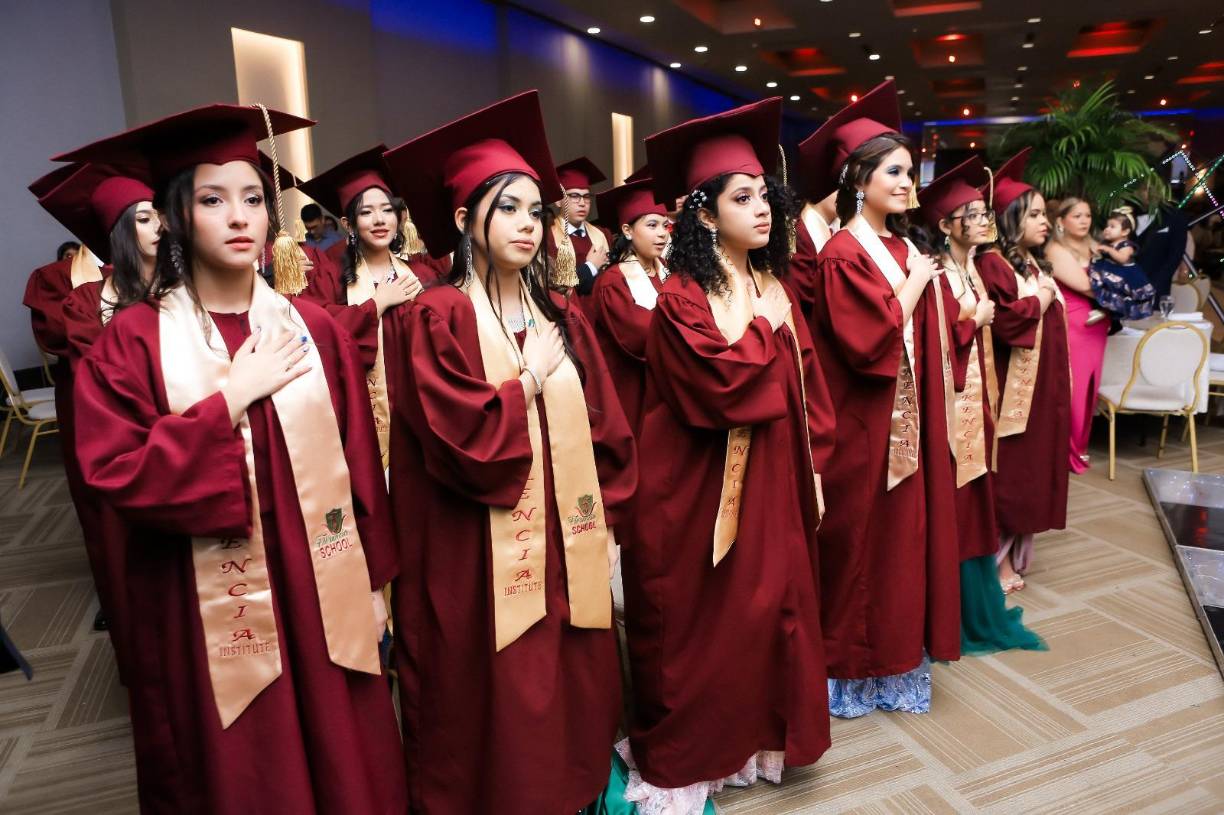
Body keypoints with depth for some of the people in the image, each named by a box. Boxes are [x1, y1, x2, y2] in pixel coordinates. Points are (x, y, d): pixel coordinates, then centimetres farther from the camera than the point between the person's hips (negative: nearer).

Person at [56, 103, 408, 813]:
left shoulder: (315, 330, 2)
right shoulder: (133, 341, -5)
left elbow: (361, 467, 3)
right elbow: (116, 475, -14)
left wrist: (375, 582, 5)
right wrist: (231, 398, -18)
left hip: (321, 601, 2)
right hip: (211, 617, -2)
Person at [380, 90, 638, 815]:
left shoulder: (561, 318, 9)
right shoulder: (436, 319, -9)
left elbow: (606, 431, 8)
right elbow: (462, 440, -20)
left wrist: (608, 526, 4)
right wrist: (532, 377, -10)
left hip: (568, 550, 6)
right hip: (481, 562, -5)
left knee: (570, 705, 16)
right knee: (499, 729, 8)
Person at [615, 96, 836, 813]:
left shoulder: (776, 291, 8)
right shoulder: (681, 301, -13)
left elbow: (807, 390, 9)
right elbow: (725, 387, -26)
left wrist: (813, 473, 7)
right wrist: (764, 324, -14)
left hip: (775, 488, 7)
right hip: (704, 495, -6)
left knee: (770, 615, 17)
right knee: (704, 631, 7)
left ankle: (756, 738, 39)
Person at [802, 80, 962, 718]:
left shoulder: (904, 248, 11)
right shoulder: (843, 255, -14)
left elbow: (930, 334, 17)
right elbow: (873, 341, -22)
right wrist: (914, 283, -14)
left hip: (908, 422, 8)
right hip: (864, 427, -8)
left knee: (906, 536, 15)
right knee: (860, 542, 4)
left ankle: (896, 660, 30)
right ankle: (851, 671, 22)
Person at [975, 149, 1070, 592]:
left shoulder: (1034, 263, 14)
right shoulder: (992, 264, -15)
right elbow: (1004, 323, -27)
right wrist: (1041, 299, -12)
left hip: (1043, 386, 9)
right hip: (1013, 388, -9)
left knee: (1030, 471, 14)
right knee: (1007, 474, -1)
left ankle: (1013, 553, 25)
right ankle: (996, 559, 11)